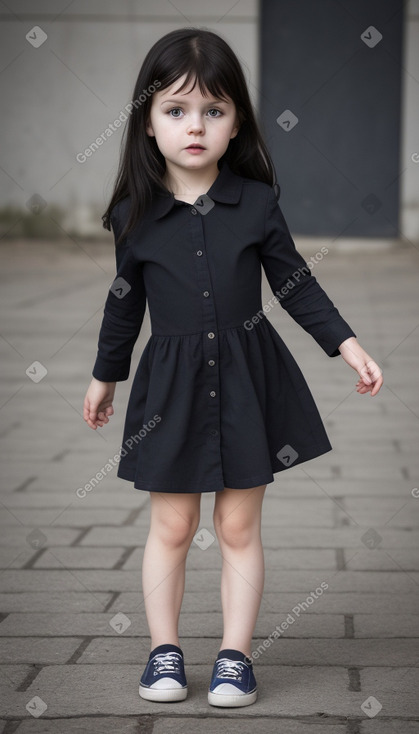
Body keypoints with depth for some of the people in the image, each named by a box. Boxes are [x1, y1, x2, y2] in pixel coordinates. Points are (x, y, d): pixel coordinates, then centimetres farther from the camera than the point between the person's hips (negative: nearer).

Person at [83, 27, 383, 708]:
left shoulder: (257, 203, -5)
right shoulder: (136, 215, -4)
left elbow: (296, 283, 3)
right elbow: (125, 302, 9)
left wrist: (348, 344, -4)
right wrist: (105, 376, 17)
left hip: (248, 377, 0)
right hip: (172, 383, 0)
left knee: (239, 525, 7)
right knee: (172, 526, 7)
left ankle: (235, 654, 18)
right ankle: (164, 650, 22)